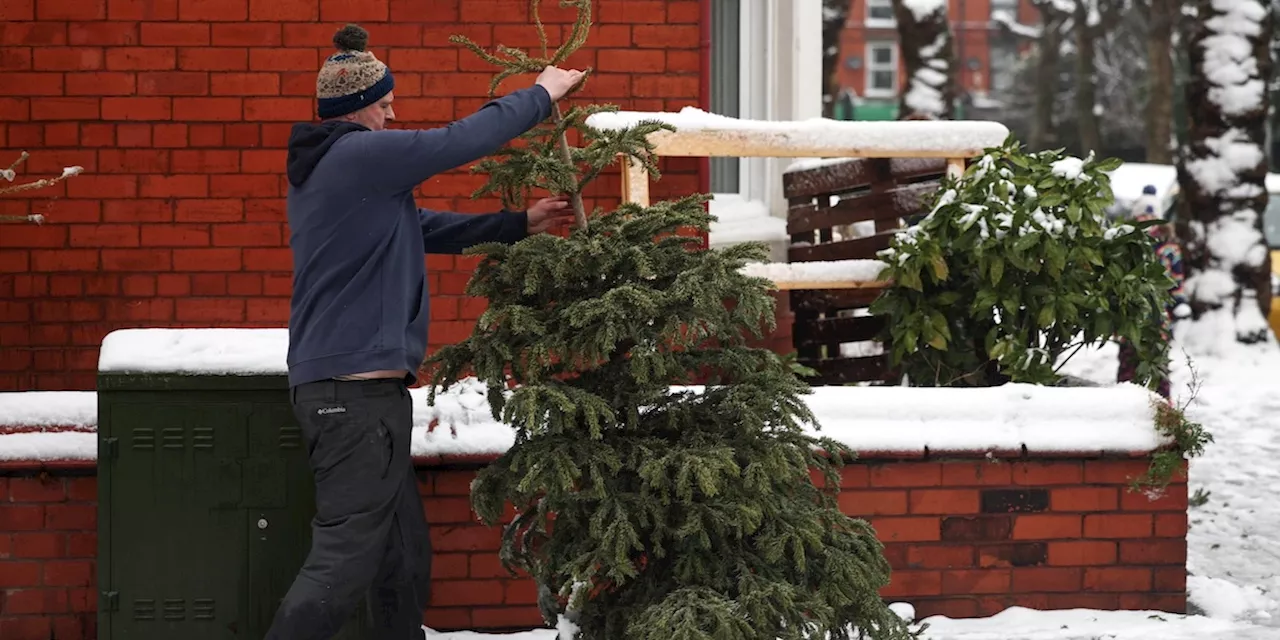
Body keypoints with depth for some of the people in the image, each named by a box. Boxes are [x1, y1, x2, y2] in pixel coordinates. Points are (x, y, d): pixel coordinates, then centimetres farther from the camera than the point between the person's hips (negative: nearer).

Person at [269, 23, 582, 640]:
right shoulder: (359, 155, -13)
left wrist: (520, 224, 19)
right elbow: (463, 140, -9)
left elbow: (423, 227, 22)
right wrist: (542, 95, 6)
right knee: (343, 562, -12)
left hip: (346, 387, 10)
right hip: (356, 389, -10)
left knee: (403, 558, 12)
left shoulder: (317, 170, 18)